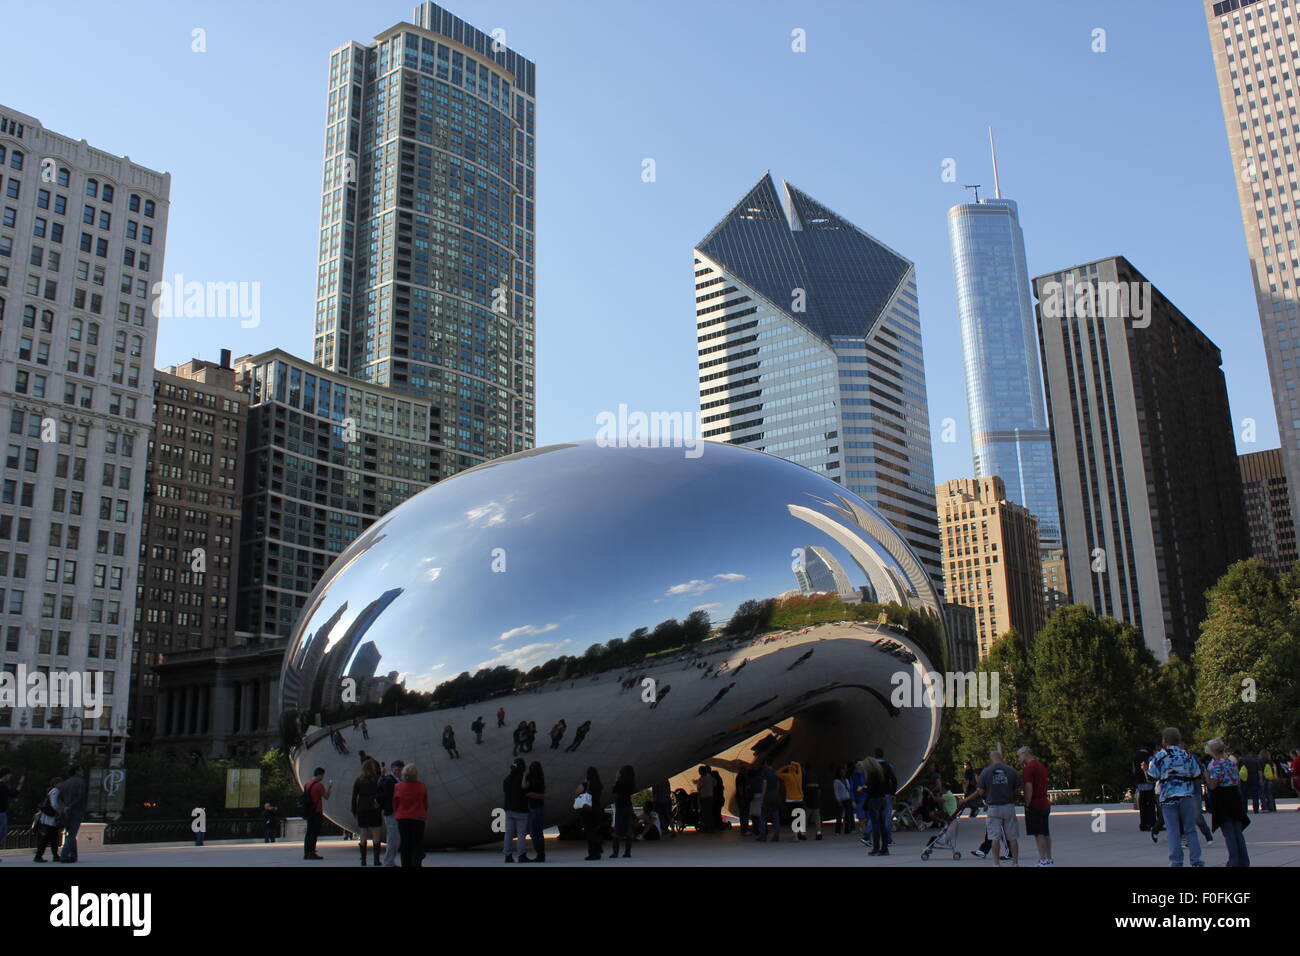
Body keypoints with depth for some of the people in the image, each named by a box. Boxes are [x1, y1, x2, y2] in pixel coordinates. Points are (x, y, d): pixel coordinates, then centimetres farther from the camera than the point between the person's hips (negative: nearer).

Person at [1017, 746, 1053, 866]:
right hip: (1045, 804, 9)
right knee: (1045, 833, 13)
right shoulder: (1041, 765, 15)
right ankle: (1049, 859, 17)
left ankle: (1042, 860, -7)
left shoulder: (1029, 767, -14)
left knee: (1039, 834, -7)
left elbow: (1029, 787, -19)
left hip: (1034, 805, -9)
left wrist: (1027, 804, -15)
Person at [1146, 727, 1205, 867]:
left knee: (1173, 832, 2)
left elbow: (1152, 777, -3)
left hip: (1168, 798, -1)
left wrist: (1149, 764, 13)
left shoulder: (1159, 757, -4)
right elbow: (1197, 775, 7)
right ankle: (1196, 859, 7)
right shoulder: (1187, 756, 2)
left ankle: (1176, 861, 3)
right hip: (1187, 797, 1)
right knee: (1191, 830, 9)